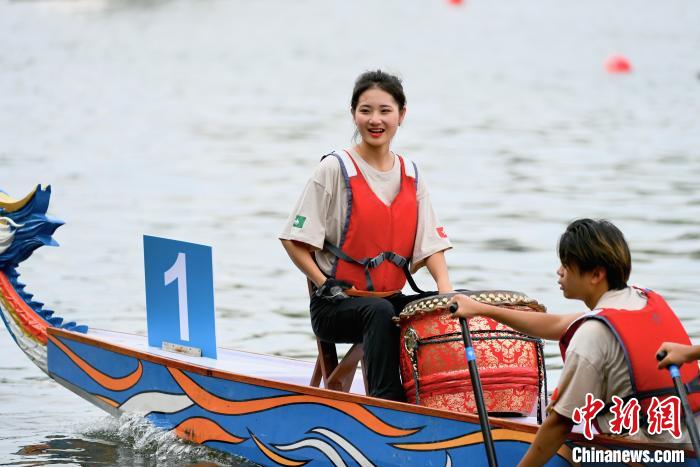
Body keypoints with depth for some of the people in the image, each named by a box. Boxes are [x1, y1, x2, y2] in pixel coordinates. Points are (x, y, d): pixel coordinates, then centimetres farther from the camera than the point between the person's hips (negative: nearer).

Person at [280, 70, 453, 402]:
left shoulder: (411, 175, 9)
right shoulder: (336, 169, -6)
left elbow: (430, 244, 6)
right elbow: (295, 241, -6)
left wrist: (446, 290, -11)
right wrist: (329, 288, -15)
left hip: (391, 298, 5)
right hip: (336, 306, -5)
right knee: (379, 312, -35)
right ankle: (386, 400, -36)